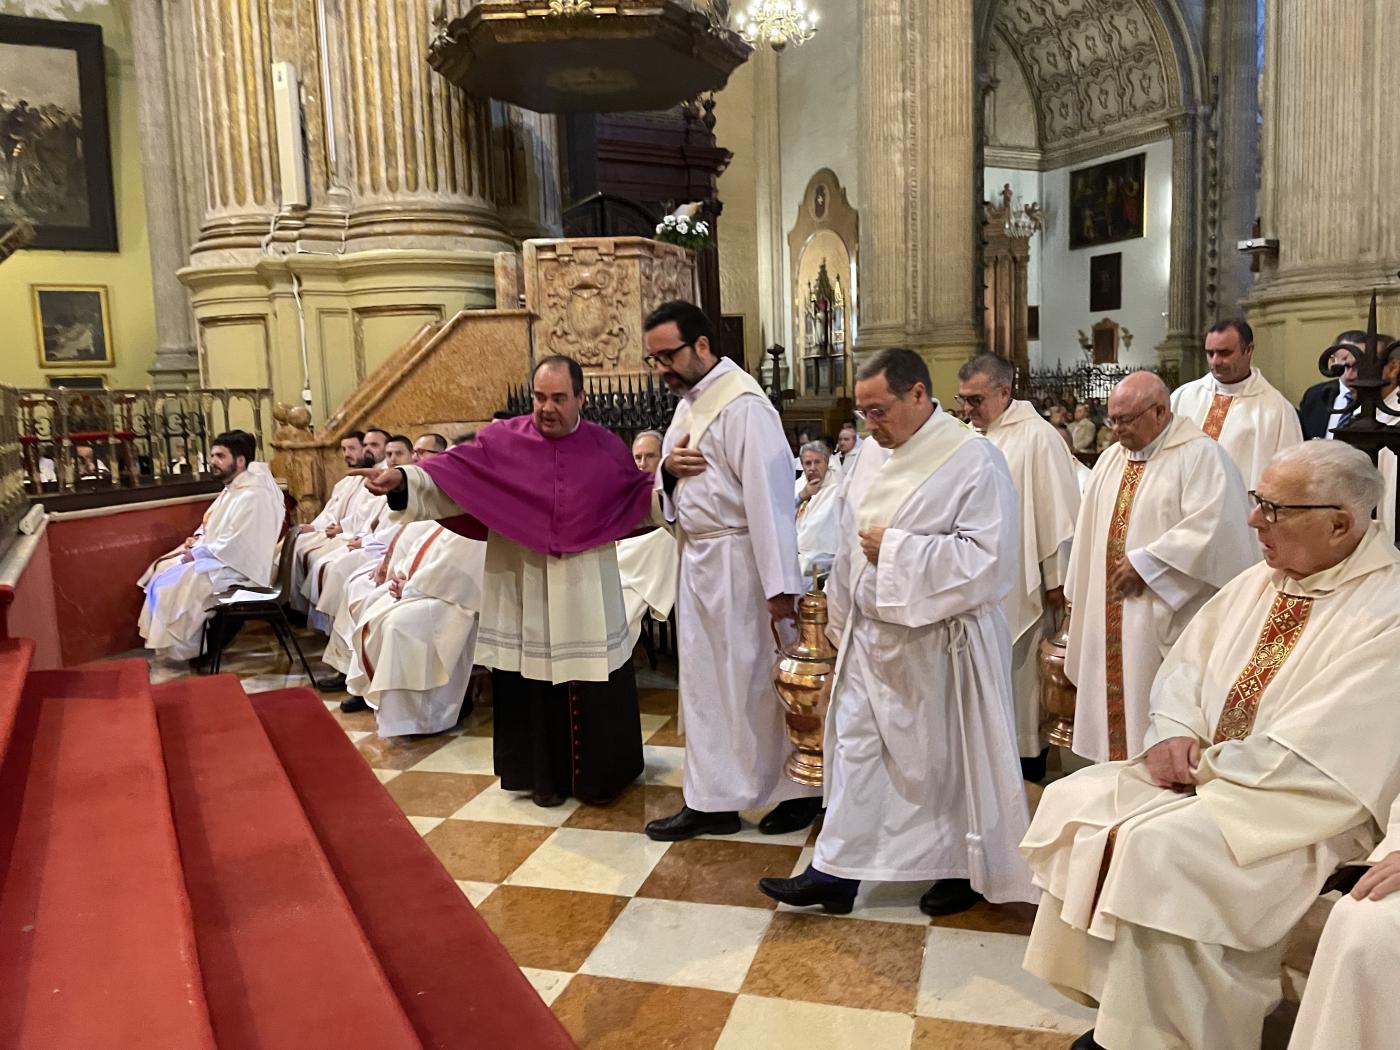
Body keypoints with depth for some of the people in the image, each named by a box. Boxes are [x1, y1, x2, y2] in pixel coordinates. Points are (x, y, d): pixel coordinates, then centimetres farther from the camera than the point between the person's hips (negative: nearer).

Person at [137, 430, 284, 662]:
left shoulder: (253, 496, -22)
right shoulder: (232, 489, 12)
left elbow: (234, 545, -26)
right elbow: (213, 525, 24)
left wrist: (196, 554, -17)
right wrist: (198, 538, 3)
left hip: (236, 566, -11)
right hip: (217, 556, 11)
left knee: (175, 582, -17)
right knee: (162, 569, 7)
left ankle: (183, 649, -1)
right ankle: (170, 641, 10)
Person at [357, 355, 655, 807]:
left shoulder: (606, 446, 3)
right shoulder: (501, 439, -2)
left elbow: (641, 496, 8)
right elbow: (452, 473, -11)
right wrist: (403, 479, -26)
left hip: (587, 589, 1)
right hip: (523, 584, -1)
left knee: (595, 685, 6)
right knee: (532, 681, 6)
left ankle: (598, 774, 26)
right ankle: (546, 775, 24)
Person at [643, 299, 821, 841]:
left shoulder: (742, 404, -17)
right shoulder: (688, 401, 12)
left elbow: (768, 493, -22)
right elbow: (672, 490, 18)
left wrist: (779, 584, -24)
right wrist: (669, 467, -6)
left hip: (738, 560, -9)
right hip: (697, 558, 9)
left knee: (755, 680, 3)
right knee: (704, 680, 13)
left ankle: (801, 790, 21)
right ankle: (710, 801, 24)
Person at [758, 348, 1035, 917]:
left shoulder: (974, 461, -15)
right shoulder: (872, 458, 6)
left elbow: (987, 557, -22)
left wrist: (896, 549, -21)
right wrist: (842, 622, 17)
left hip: (938, 643, -6)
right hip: (871, 637, 7)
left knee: (945, 757, 9)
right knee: (855, 746, 8)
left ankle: (965, 869, 31)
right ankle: (836, 870, 18)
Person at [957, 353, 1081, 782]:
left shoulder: (1037, 437, -12)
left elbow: (1056, 513, -12)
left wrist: (1056, 580, -11)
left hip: (1021, 585, -7)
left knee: (1021, 678, 4)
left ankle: (1032, 759, 19)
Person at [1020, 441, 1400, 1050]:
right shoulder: (1258, 582, 7)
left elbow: (1313, 758, -23)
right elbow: (1186, 663, 12)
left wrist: (1206, 764, -14)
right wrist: (1174, 733, -7)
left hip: (1305, 808, -8)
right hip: (1204, 774, 8)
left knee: (1157, 849, -29)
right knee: (1075, 802, -4)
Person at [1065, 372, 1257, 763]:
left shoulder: (1200, 456, -9)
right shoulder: (1111, 459, 14)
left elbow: (1210, 529, -21)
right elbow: (1091, 534, 17)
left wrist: (1144, 563, -18)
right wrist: (1082, 596, 14)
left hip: (1166, 620, -7)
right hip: (1110, 620, 7)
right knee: (1115, 702, 11)